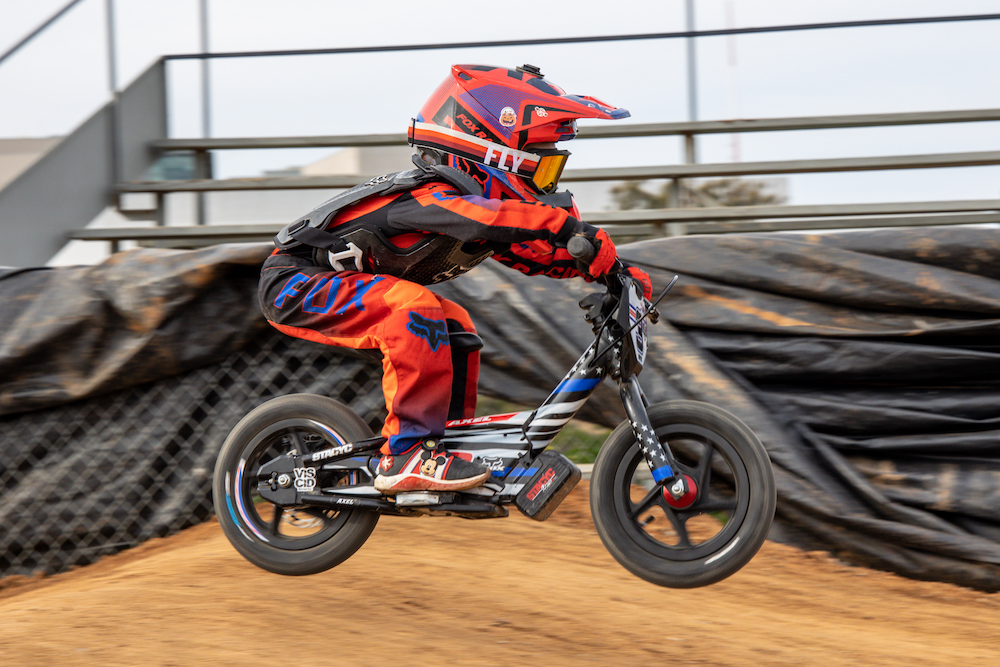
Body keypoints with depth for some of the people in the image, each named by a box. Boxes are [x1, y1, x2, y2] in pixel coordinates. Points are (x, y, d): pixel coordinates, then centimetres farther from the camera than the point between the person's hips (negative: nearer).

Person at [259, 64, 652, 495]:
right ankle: (407, 456, -28)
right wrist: (574, 227, -52)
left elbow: (529, 251, 9)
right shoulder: (429, 196, -26)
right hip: (295, 282, -10)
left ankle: (450, 443, 15)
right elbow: (483, 219, -47)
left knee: (454, 327, 11)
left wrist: (609, 269, -2)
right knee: (415, 308, -29)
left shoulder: (472, 196, 4)